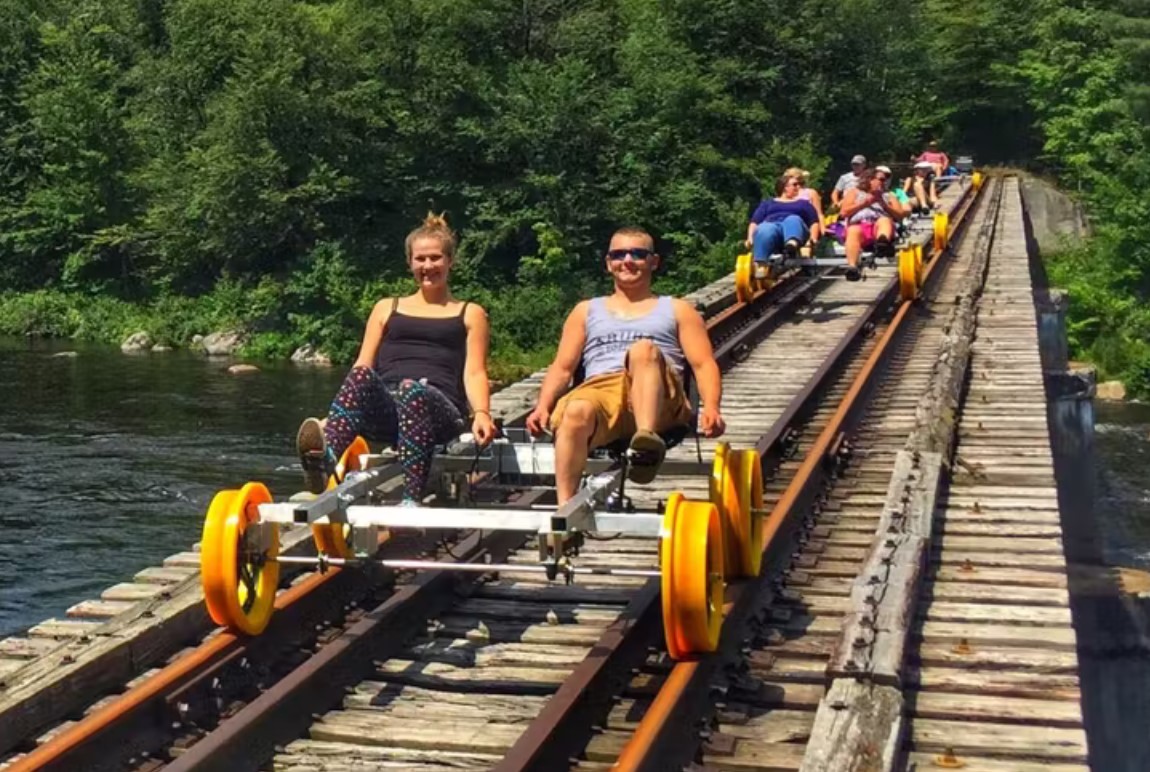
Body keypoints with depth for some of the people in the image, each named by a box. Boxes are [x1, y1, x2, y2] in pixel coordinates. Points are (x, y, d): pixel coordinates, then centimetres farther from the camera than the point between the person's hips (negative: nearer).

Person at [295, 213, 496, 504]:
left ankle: (411, 502, -53)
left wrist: (481, 413, -12)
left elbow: (474, 374, 10)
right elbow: (361, 367, 18)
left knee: (412, 390, -38)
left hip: (440, 410, -2)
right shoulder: (387, 308, 29)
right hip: (385, 410, 2)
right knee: (362, 377, -34)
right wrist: (335, 417, 0)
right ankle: (324, 463, -59)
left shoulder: (470, 314, 24)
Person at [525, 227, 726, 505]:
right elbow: (562, 367, 22)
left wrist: (711, 408, -8)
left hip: (660, 401, -1)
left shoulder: (677, 310, 26)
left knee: (644, 349, -36)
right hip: (600, 390, 1)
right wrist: (543, 407, 1)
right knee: (576, 412, -38)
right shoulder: (586, 311, 31)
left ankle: (647, 439, -59)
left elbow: (704, 365, 13)